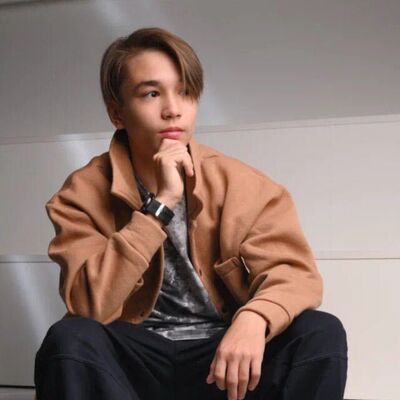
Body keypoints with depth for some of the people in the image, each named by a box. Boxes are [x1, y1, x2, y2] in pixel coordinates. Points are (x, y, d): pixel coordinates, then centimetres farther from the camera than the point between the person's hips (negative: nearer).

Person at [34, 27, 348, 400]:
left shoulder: (240, 183, -2)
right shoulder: (83, 193, -6)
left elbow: (294, 271, -10)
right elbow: (90, 305, -18)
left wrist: (254, 318, -33)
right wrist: (161, 204, -24)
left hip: (224, 353, 1)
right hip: (137, 360, -1)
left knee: (322, 333, -24)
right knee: (69, 339, -31)